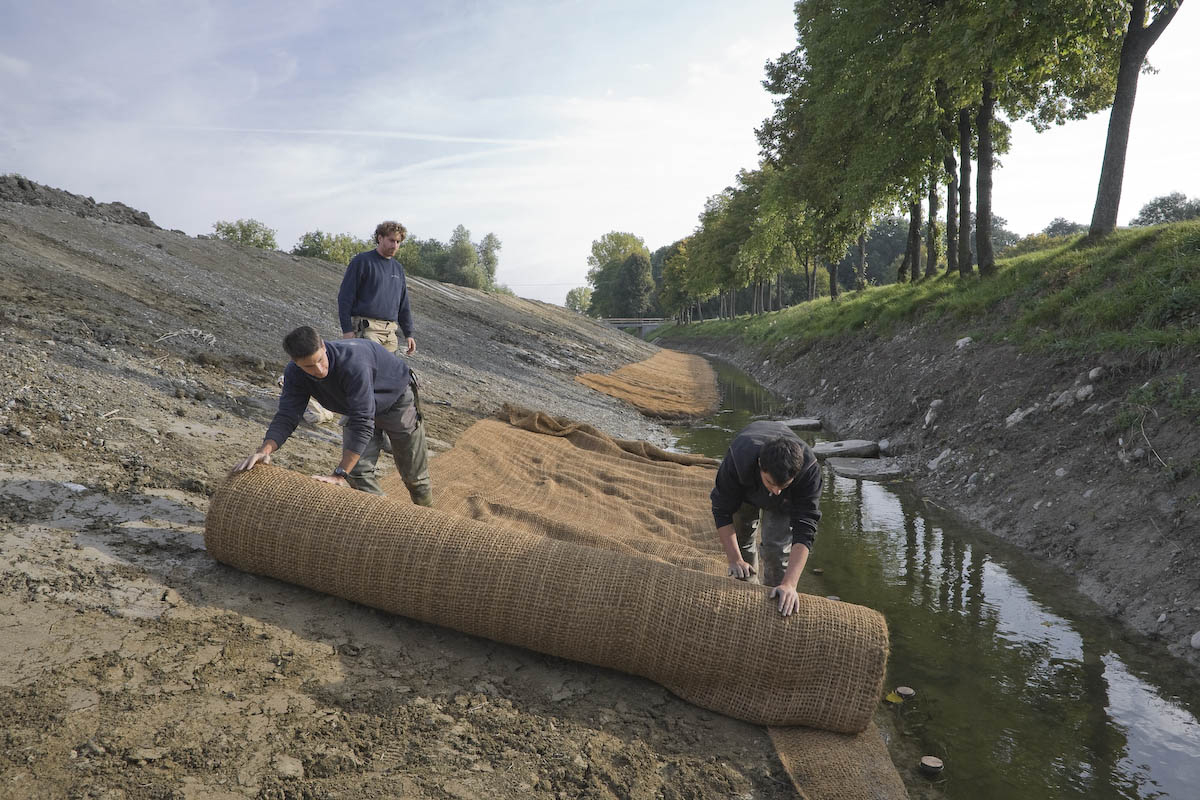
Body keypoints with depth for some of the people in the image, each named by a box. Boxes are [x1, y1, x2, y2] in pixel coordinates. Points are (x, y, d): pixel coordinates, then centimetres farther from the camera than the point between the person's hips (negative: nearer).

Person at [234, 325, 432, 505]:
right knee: (358, 472, -7)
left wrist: (340, 474, -48)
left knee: (413, 475, 7)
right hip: (358, 406, 5)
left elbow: (362, 423, -46)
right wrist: (265, 449, -46)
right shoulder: (295, 375, -24)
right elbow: (286, 416, -25)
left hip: (395, 400, -5)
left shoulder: (353, 363, -45)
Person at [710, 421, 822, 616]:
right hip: (744, 488, 1)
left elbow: (804, 529, -45)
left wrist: (789, 584, -53)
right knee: (741, 541, 10)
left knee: (777, 549, -13)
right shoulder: (737, 460, -45)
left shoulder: (809, 470, -44)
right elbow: (722, 511, -30)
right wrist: (735, 560, -32)